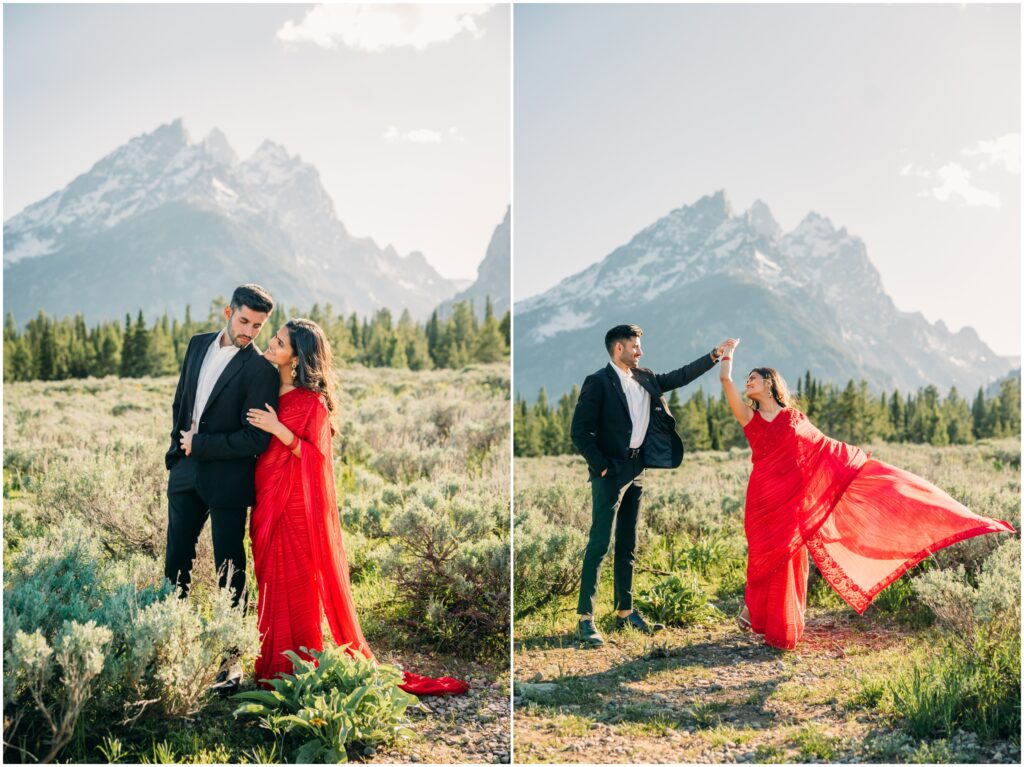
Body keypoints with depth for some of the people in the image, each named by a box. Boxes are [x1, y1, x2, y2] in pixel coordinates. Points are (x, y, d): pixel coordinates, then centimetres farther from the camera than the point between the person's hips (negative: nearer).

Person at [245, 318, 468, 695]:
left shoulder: (311, 401, -12)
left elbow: (316, 456, -16)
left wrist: (279, 430, -23)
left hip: (296, 504, -7)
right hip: (267, 501, 7)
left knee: (295, 584, 0)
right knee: (271, 582, 11)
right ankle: (273, 664, 21)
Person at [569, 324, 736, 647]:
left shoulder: (645, 379, 11)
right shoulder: (598, 382, -10)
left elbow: (679, 377, 17)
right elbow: (580, 431, -13)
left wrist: (714, 355, 11)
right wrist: (601, 466, -14)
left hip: (636, 470, 8)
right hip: (611, 473, -8)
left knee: (628, 545, 13)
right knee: (599, 544, -9)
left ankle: (625, 611, 21)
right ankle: (585, 619, -7)